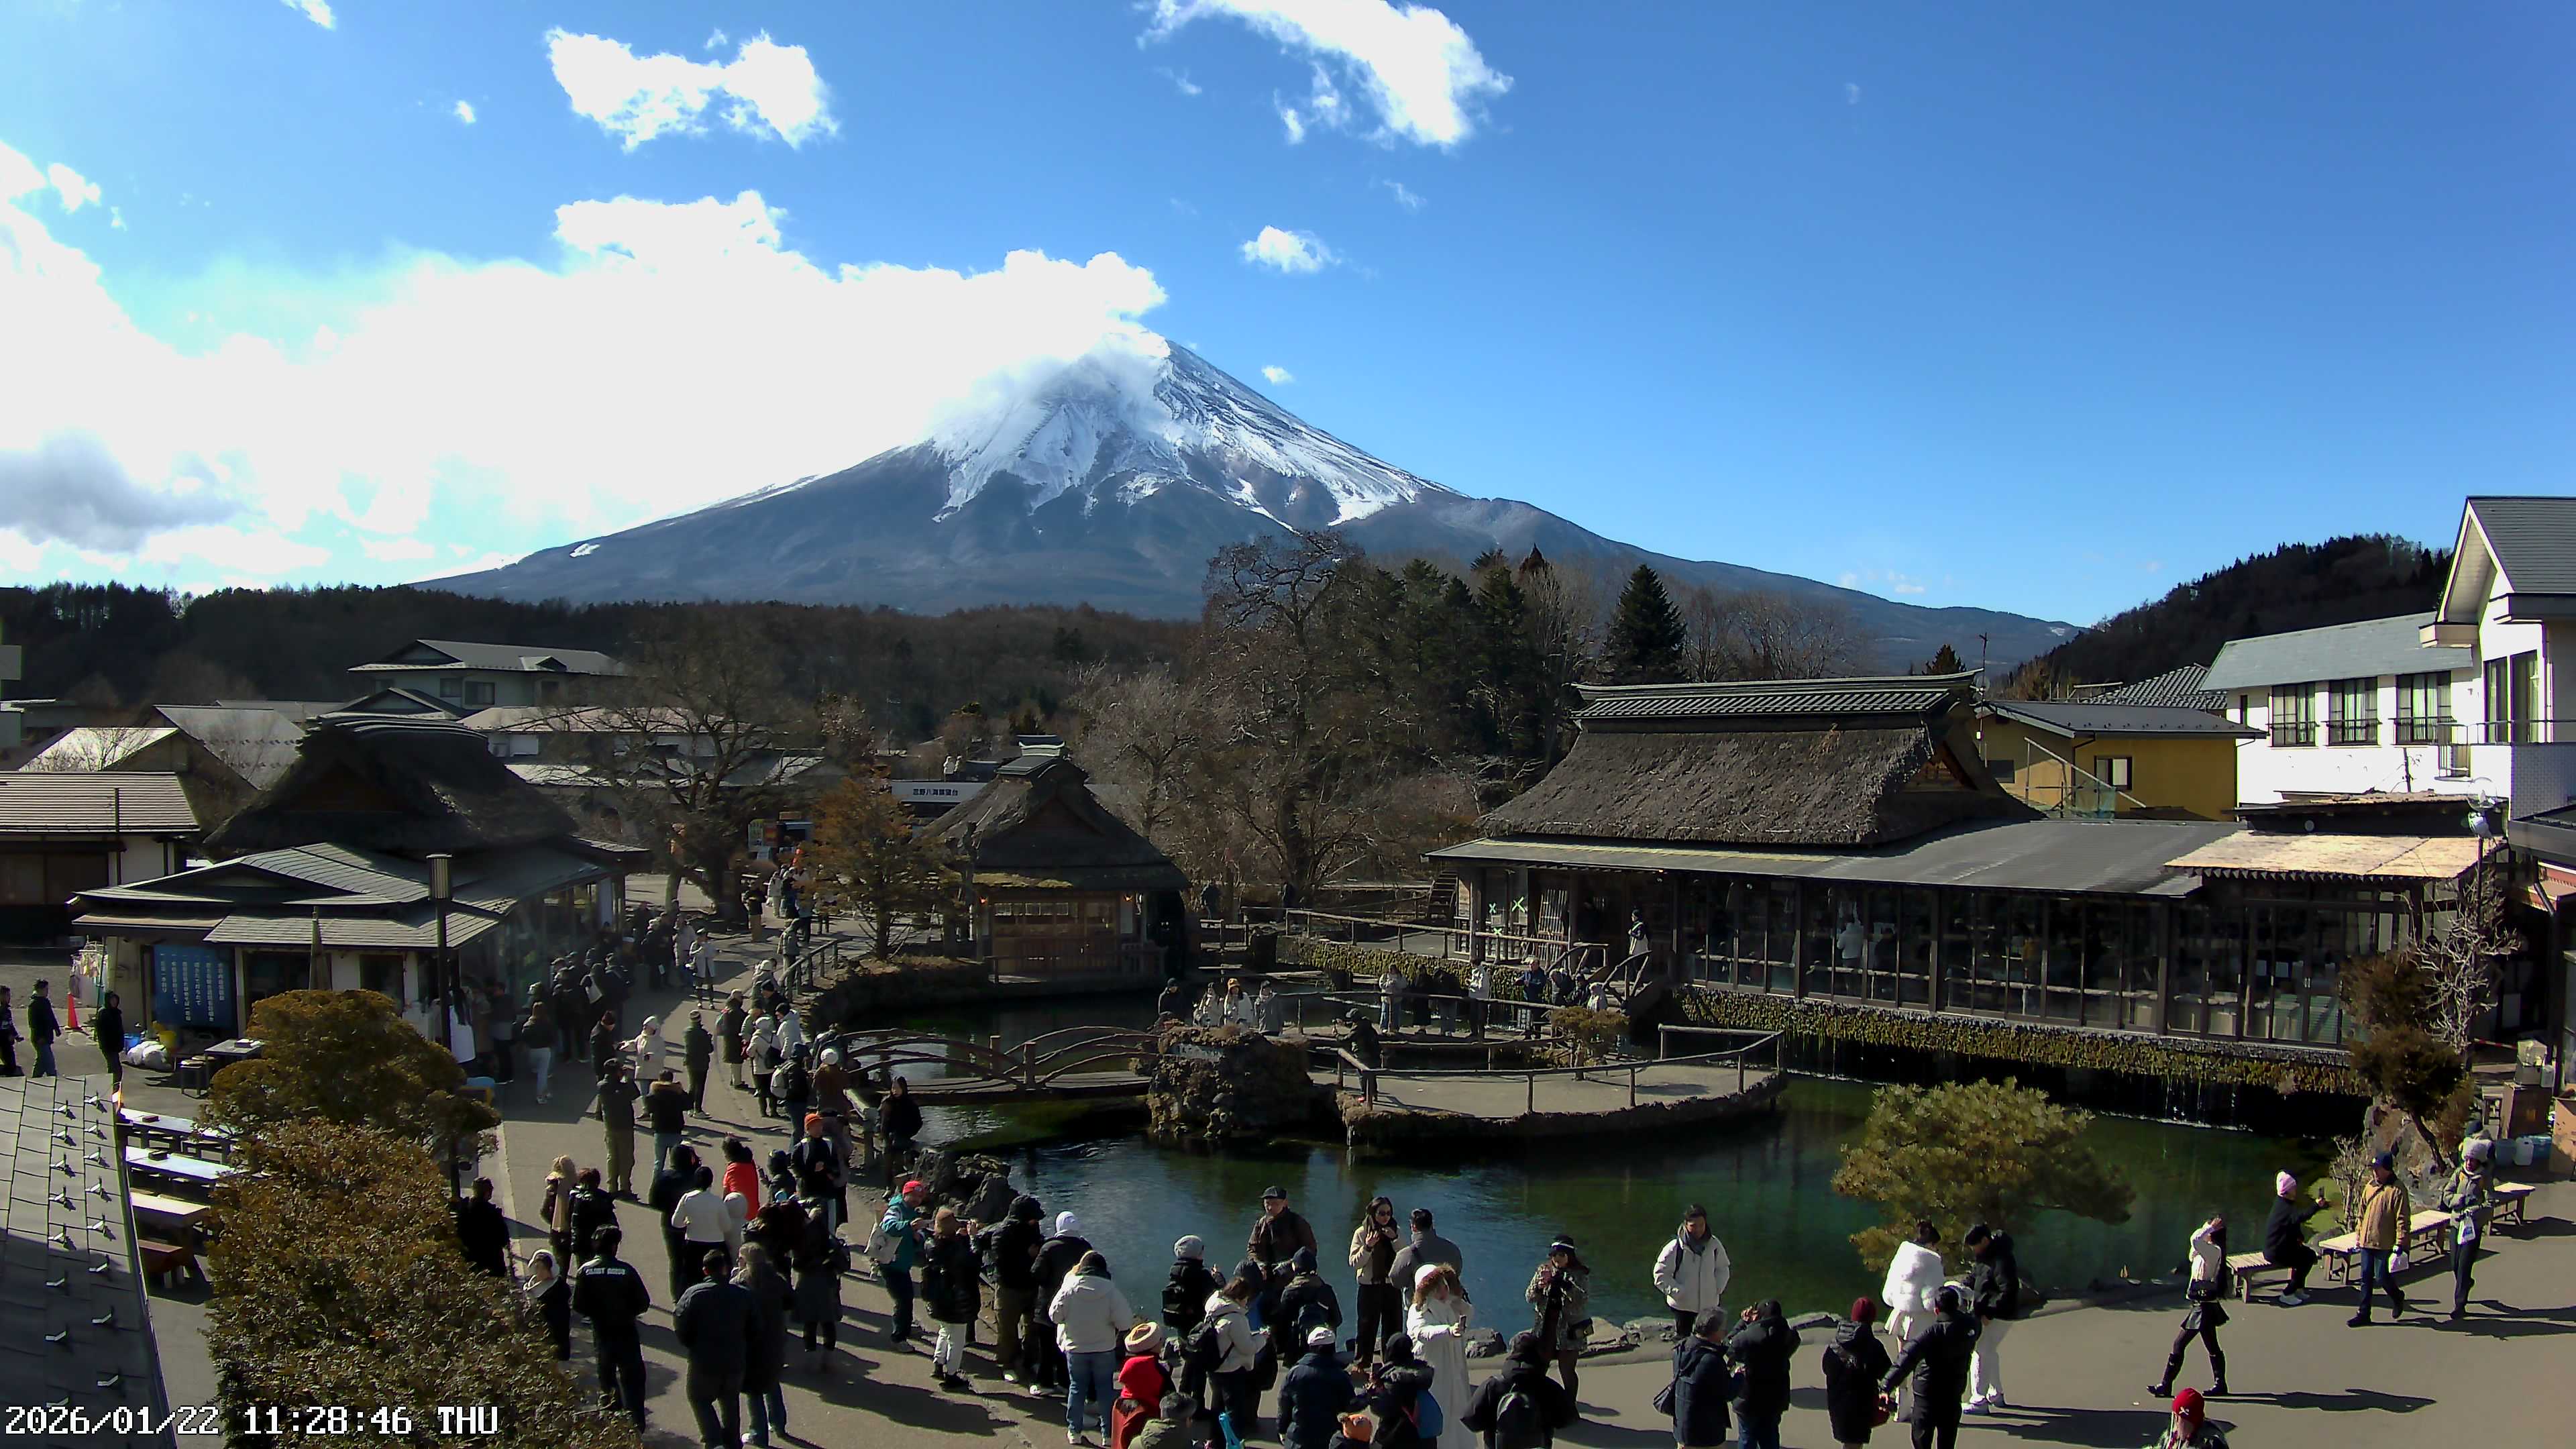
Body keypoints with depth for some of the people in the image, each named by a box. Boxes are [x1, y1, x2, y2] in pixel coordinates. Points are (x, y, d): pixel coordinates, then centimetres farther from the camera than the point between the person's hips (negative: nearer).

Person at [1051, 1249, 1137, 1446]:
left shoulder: (1070, 1287, -13)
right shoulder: (1110, 1290, -14)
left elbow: (1055, 1315, -8)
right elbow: (1125, 1321, -15)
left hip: (1075, 1348, 0)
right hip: (1104, 1349, 0)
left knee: (1077, 1388, 14)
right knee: (1106, 1389, 11)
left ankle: (1074, 1431, 18)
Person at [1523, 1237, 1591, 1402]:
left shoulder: (1581, 1275, -4)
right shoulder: (1544, 1270, 6)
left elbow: (1585, 1301, -15)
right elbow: (1529, 1298, 5)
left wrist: (1567, 1287, -27)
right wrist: (1539, 1288, -16)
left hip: (1568, 1328, -3)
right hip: (1545, 1327, 3)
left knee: (1567, 1370, 1)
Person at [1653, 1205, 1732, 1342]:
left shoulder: (1714, 1245, -7)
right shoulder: (1675, 1247, -17)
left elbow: (1723, 1269, 9)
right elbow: (1660, 1274, -10)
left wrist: (1718, 1288, -4)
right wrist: (1677, 1291, -17)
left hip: (1709, 1304, 3)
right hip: (1683, 1306, -3)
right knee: (1683, 1337, 7)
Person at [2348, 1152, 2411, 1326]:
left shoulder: (2397, 1190, -12)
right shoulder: (2369, 1187, 9)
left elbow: (2403, 1219, -13)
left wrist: (2400, 1243, -17)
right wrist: (2358, 1235, 17)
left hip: (2385, 1244, -6)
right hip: (2367, 1242, 6)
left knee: (2382, 1277, -1)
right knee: (2366, 1279, 9)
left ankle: (2398, 1298, 30)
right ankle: (2364, 1314, 15)